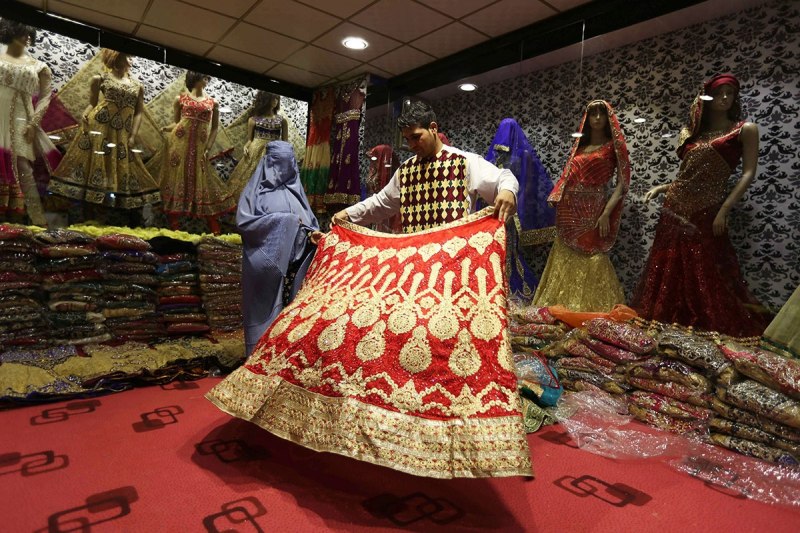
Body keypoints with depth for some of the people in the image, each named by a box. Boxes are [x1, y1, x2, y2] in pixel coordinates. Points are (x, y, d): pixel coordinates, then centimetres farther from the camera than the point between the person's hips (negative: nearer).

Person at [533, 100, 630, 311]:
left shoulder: (613, 145, 3)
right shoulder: (578, 145, 16)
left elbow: (622, 182, -5)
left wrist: (607, 212, -15)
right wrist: (557, 201, 6)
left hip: (593, 210, -4)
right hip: (569, 211, 4)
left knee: (591, 260, -5)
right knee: (565, 259, 8)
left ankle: (591, 309, 7)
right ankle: (563, 306, 19)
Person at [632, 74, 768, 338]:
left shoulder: (745, 130, 3)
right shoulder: (693, 133, 16)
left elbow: (748, 173, -6)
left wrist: (724, 210, -15)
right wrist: (661, 187, 2)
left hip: (706, 211, -5)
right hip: (676, 208, 5)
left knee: (706, 271, -1)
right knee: (669, 266, 9)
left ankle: (714, 325, 14)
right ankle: (668, 319, 23)